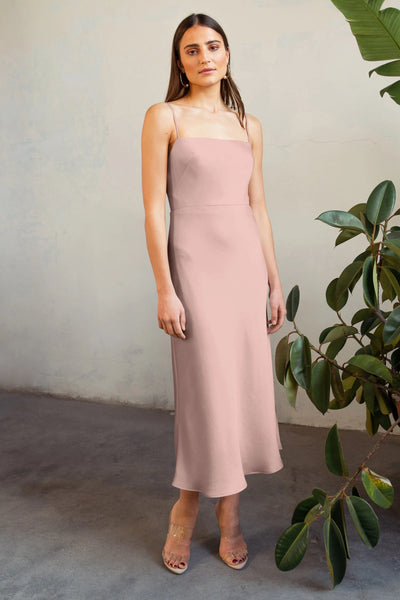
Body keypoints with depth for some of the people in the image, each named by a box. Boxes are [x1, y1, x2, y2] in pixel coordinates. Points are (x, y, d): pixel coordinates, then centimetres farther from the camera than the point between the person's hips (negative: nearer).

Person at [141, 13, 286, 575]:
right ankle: (186, 511, 21)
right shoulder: (164, 116, 1)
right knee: (207, 387, -2)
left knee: (246, 385, 5)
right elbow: (154, 208, -5)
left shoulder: (249, 125, 13)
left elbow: (258, 207, 14)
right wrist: (164, 289, -12)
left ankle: (227, 512, 23)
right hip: (195, 260, -4)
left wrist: (275, 282, 11)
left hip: (248, 261, 5)